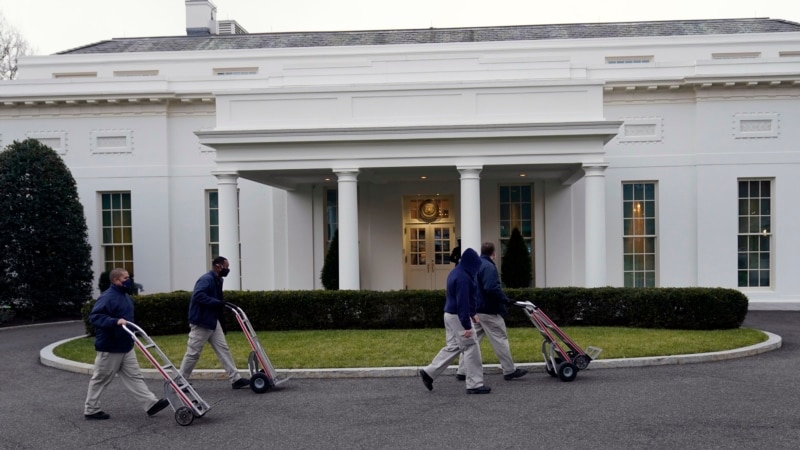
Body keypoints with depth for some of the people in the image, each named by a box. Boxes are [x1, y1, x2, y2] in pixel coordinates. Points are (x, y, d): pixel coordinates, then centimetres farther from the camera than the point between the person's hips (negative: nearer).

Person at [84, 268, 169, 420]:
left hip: (125, 347, 9)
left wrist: (131, 333, 26)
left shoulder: (125, 296, 12)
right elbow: (94, 317, -28)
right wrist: (115, 322, -37)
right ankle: (91, 410, 19)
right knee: (100, 379, 5)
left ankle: (151, 403, 4)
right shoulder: (107, 297, -19)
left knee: (134, 377, 6)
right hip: (110, 348, -9)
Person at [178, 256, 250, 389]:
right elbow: (198, 295, -32)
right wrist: (217, 303, -31)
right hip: (200, 323, -9)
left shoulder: (217, 280, 12)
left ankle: (236, 379, 6)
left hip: (212, 321, 10)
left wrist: (222, 304, 6)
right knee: (193, 353, 1)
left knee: (223, 349, 6)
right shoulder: (206, 279, -18)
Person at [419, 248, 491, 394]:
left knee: (453, 347, 17)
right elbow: (463, 302, -24)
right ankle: (475, 385, 5)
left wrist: (471, 314, 23)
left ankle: (429, 372, 18)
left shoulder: (457, 272, 11)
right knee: (471, 348, -2)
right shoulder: (463, 278, -21)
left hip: (451, 315, 10)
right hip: (458, 317, -10)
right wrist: (467, 325, -22)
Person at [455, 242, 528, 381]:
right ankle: (509, 371, 8)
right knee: (500, 339, 0)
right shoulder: (489, 267, -15)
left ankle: (462, 371, 10)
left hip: (474, 309, 9)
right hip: (488, 310, -9)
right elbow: (492, 288, -26)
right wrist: (506, 300, -17)